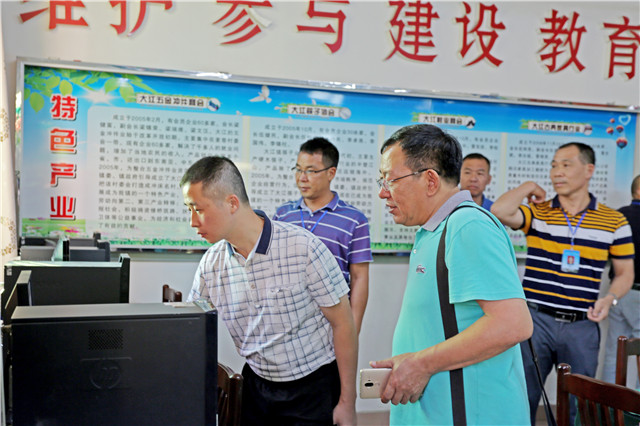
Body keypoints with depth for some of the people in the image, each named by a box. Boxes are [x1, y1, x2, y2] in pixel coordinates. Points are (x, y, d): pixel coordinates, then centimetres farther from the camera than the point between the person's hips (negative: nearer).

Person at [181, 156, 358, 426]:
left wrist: (347, 402, -10)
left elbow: (342, 324, -12)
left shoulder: (303, 247, -18)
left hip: (314, 385, -4)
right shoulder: (210, 264, -4)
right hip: (257, 384, 4)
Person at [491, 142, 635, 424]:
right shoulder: (537, 213, 1)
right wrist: (529, 187, -5)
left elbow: (625, 273, 9)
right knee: (523, 399, 7)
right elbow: (500, 211, -19)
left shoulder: (614, 222, 4)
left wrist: (609, 299, -9)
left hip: (582, 327, 1)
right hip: (536, 319, -1)